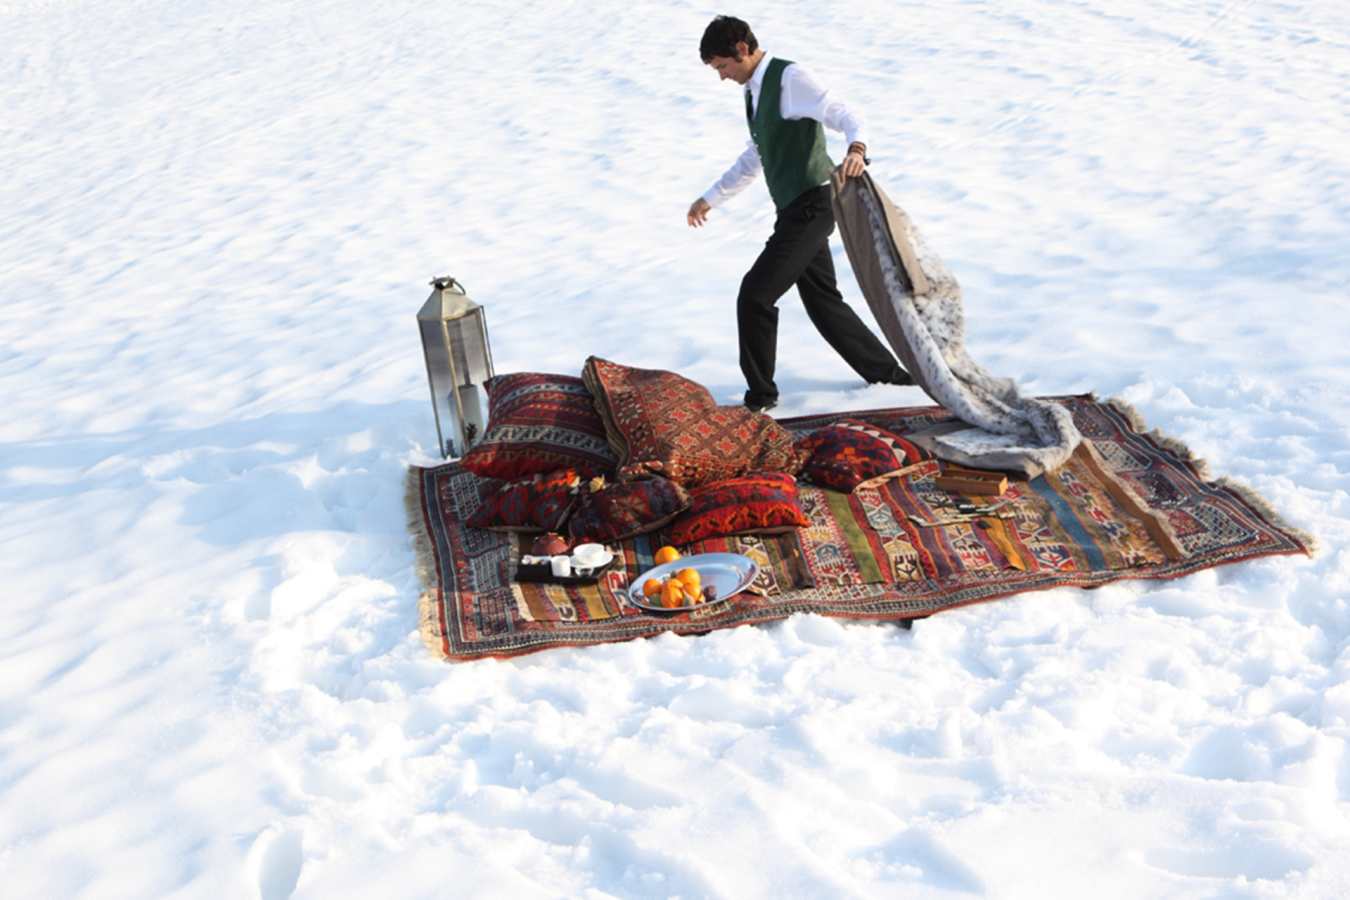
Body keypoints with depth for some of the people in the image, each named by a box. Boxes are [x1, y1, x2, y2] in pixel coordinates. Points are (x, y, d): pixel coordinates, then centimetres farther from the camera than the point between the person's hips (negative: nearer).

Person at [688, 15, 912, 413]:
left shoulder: (790, 78, -13)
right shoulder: (755, 89, 16)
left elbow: (846, 116, -23)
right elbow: (753, 160, 29)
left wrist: (856, 148, -45)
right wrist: (711, 199, 33)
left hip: (810, 207, -10)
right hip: (797, 210, 10)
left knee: (755, 295, -10)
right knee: (823, 301, 16)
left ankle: (761, 394, 2)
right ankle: (884, 369, 29)